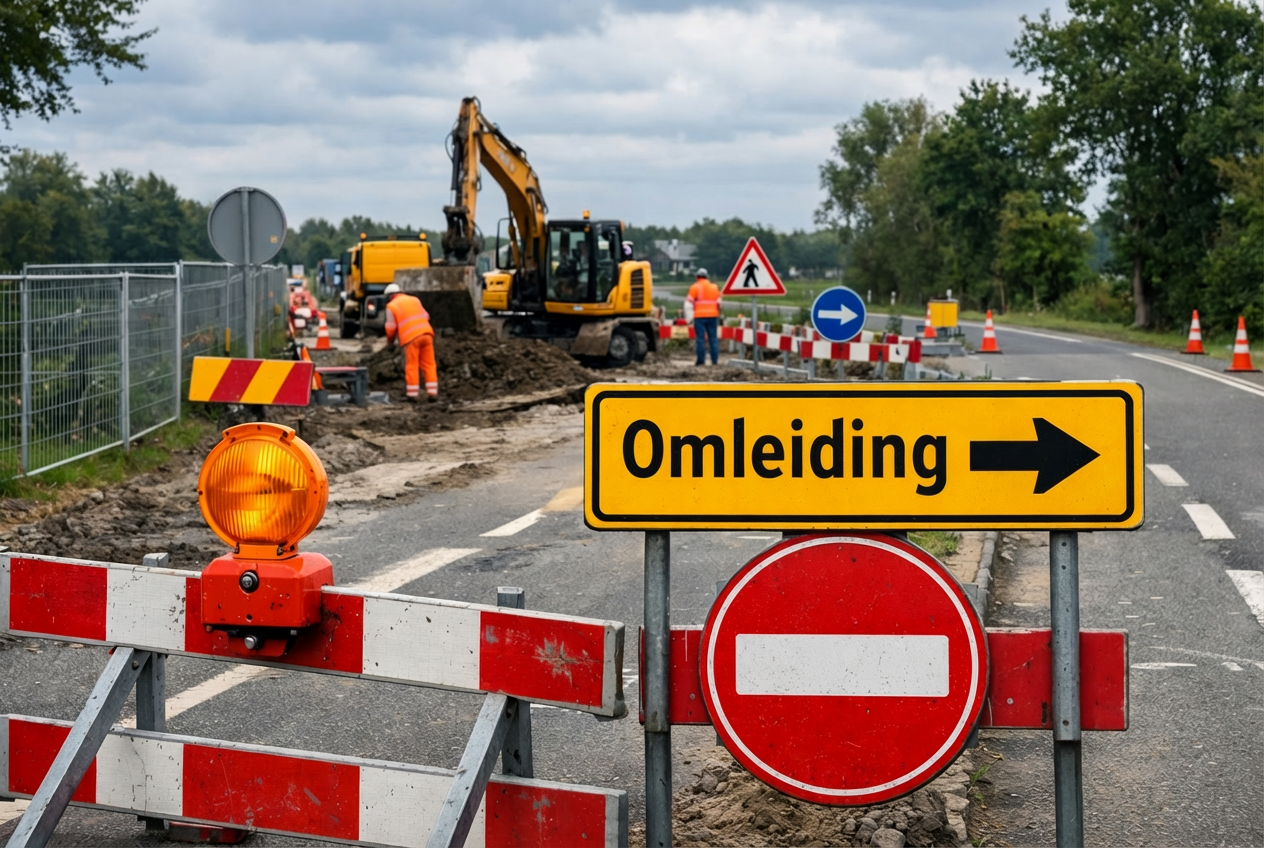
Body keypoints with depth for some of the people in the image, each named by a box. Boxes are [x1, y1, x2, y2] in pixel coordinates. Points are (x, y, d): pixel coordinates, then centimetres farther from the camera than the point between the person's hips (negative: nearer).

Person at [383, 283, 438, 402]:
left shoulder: (391, 306, 5)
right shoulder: (414, 300, 19)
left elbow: (391, 328, 3)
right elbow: (426, 316, 19)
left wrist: (390, 340, 21)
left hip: (411, 338, -4)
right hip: (426, 333, 4)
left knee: (412, 366, 2)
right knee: (429, 365, 6)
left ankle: (413, 394, 2)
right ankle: (432, 393, 2)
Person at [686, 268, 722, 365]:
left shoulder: (695, 287, -4)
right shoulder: (714, 287, 10)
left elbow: (689, 301, -8)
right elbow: (718, 302, 11)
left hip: (700, 316, -3)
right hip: (713, 315, 3)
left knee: (700, 338, -1)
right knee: (713, 338, 5)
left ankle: (701, 360, -3)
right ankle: (715, 360, 2)